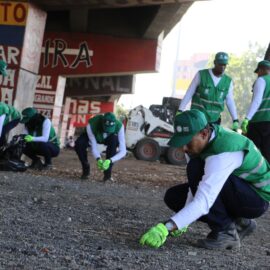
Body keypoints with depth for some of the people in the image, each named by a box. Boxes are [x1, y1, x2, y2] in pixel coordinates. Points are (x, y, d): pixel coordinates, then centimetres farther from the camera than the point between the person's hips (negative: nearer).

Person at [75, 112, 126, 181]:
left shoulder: (119, 126, -38)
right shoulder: (91, 125, -41)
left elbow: (123, 151, -38)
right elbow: (93, 147, -30)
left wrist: (109, 160, -55)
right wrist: (98, 159, -50)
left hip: (109, 138, 0)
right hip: (93, 136, 0)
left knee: (114, 140, -36)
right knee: (79, 144, -32)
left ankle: (107, 174, -22)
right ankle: (86, 170, -5)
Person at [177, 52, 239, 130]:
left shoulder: (228, 81, 3)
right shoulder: (201, 75, -5)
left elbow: (230, 102, 7)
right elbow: (189, 94, -2)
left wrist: (235, 120, 0)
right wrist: (180, 111, -6)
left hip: (214, 120, 3)